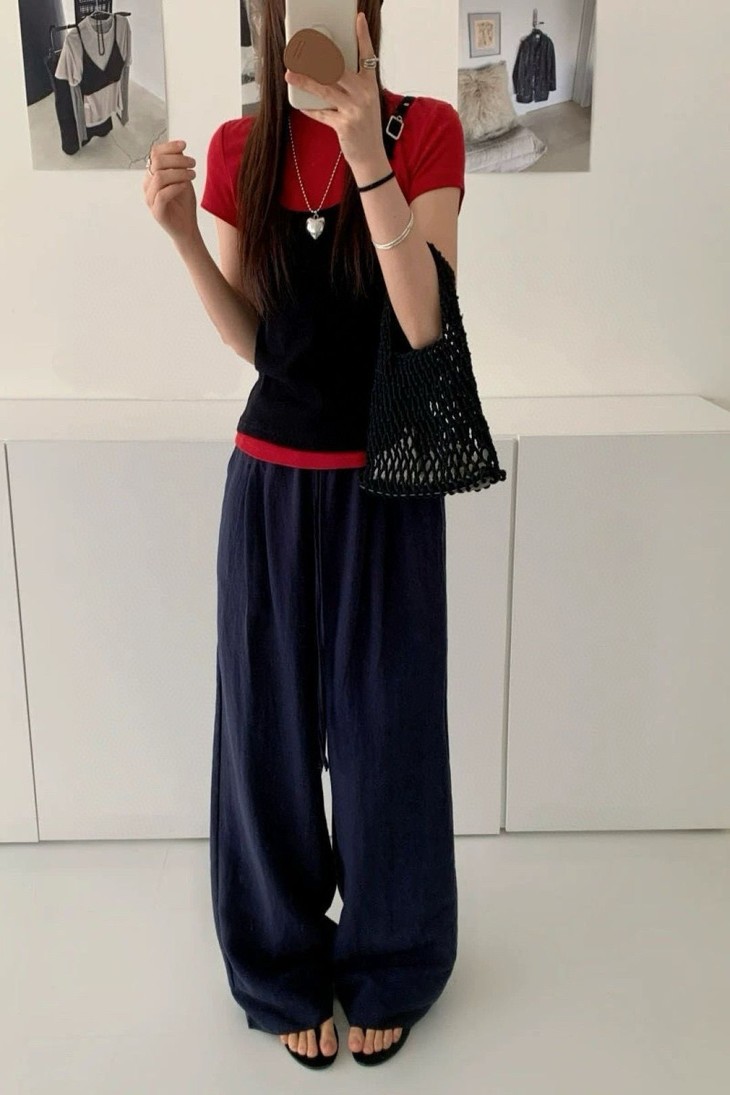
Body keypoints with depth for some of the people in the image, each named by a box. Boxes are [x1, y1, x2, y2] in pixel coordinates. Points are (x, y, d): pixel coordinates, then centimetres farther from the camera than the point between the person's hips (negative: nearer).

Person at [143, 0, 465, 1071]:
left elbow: (424, 322, -16)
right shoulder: (240, 149, 4)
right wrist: (181, 233, -10)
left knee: (383, 725, 7)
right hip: (272, 478, 2)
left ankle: (387, 970, 33)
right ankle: (287, 969, 33)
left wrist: (370, 158, -24)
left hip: (386, 480, -2)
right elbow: (251, 340, 4)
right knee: (273, 727, 8)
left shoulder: (426, 130, -5)